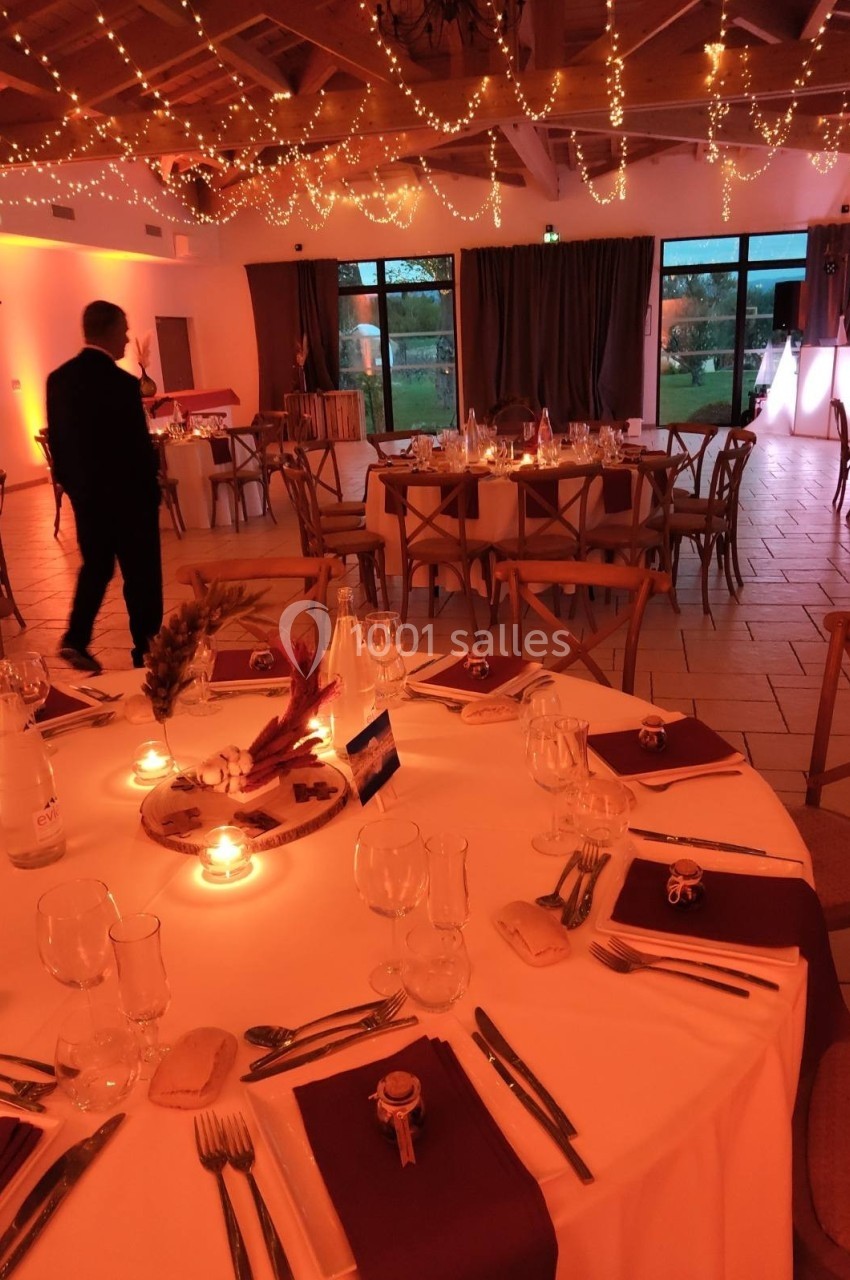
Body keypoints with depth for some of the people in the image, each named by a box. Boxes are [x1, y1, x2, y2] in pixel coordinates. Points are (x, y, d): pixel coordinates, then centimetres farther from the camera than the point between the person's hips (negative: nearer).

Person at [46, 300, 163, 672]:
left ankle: (75, 640, 12)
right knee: (141, 575, 7)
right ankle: (147, 653, 16)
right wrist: (152, 489, -2)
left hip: (85, 493, 6)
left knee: (95, 566, 21)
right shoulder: (122, 383, -19)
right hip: (127, 495, -6)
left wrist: (69, 481, 18)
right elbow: (139, 446, -16)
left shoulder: (58, 378, 1)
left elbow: (55, 438, 7)